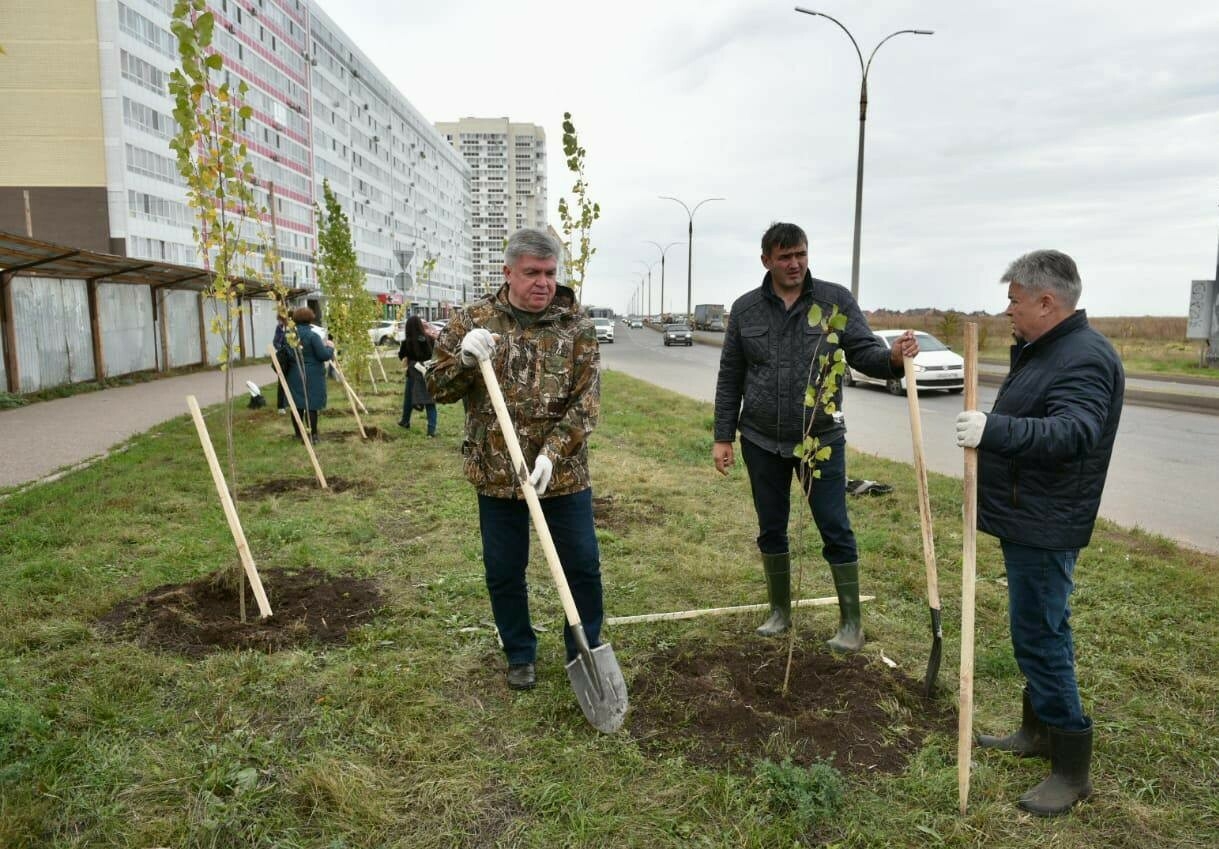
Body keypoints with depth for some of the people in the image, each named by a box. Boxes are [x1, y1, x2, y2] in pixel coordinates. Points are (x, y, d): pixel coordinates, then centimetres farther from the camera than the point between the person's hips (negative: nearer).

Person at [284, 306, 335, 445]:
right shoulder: (313, 335, -14)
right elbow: (323, 355, -15)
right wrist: (330, 347, 5)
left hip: (295, 374, 5)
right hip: (312, 375, -5)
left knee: (297, 405, 12)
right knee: (311, 405, -1)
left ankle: (299, 435, 20)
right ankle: (312, 435, 1)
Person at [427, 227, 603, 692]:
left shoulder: (576, 326, -4)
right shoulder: (473, 320, 0)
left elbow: (586, 401, -9)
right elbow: (438, 388, 1)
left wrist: (553, 452, -22)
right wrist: (464, 360, -20)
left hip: (562, 473, 0)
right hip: (495, 474, 1)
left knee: (583, 566, 9)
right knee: (503, 572, 12)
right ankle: (520, 655, 34)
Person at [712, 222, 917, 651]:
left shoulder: (836, 300, -3)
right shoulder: (745, 309, 2)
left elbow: (863, 352, -7)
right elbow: (730, 377, 5)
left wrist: (894, 357, -31)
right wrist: (723, 437, 2)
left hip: (821, 439, -2)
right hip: (761, 441, 2)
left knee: (836, 530, 2)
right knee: (771, 530, 13)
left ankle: (851, 622, 17)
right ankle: (780, 611, 30)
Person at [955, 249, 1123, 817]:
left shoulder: (1085, 358, -20)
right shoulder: (1041, 350, 13)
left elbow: (1073, 432, -37)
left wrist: (995, 429, -45)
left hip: (1045, 529, -11)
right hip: (1025, 519, 11)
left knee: (1040, 637, -5)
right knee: (1035, 633, 19)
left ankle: (1072, 768, 9)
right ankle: (1038, 730, 34)